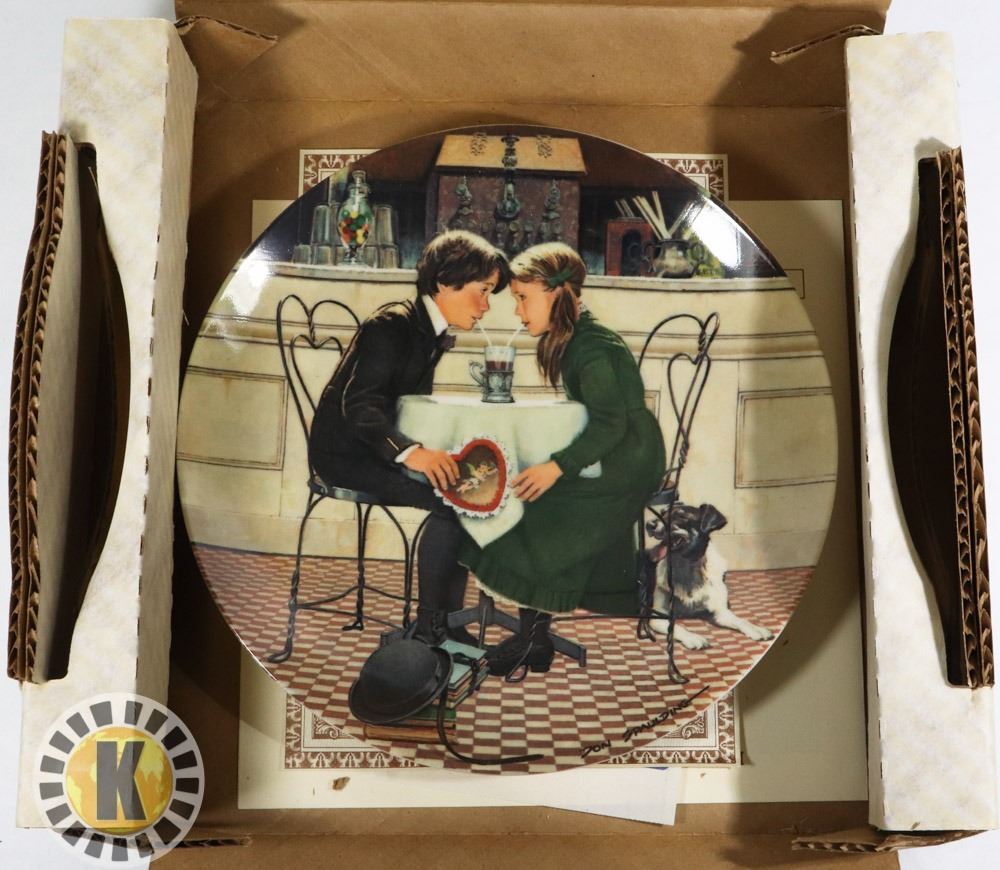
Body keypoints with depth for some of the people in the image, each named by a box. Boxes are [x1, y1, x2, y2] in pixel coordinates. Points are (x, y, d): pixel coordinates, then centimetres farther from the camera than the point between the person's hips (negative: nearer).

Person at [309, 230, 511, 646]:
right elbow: (358, 405, -28)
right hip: (345, 452, -9)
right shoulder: (392, 324, -18)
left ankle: (448, 622, -4)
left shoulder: (435, 333, 10)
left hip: (378, 447, 9)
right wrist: (410, 451, -42)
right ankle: (428, 629, -12)